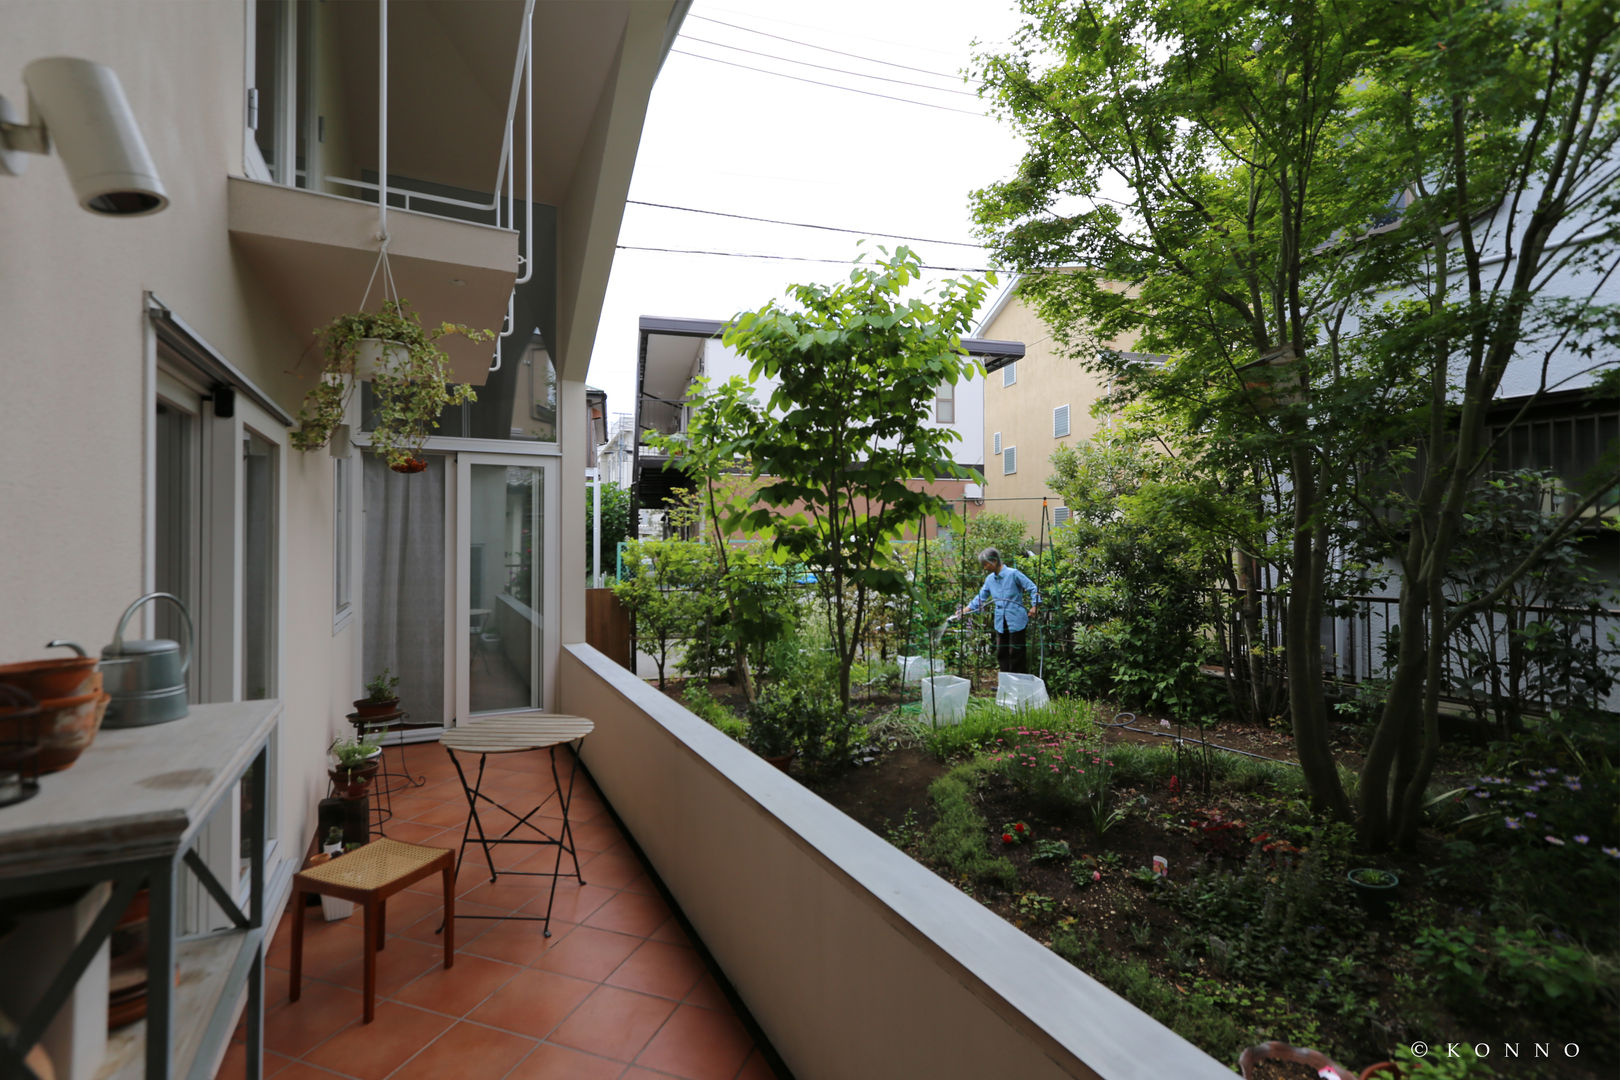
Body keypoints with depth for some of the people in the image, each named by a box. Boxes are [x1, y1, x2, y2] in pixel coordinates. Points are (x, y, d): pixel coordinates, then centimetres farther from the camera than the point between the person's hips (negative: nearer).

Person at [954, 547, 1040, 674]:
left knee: (1016, 653, -1)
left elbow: (1032, 588, -7)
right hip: (1001, 623, 6)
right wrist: (965, 609, 5)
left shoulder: (1013, 574, -11)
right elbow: (980, 597, 14)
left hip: (1016, 622, -6)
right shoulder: (990, 579, 7)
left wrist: (1034, 605, -18)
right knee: (1001, 653, 9)